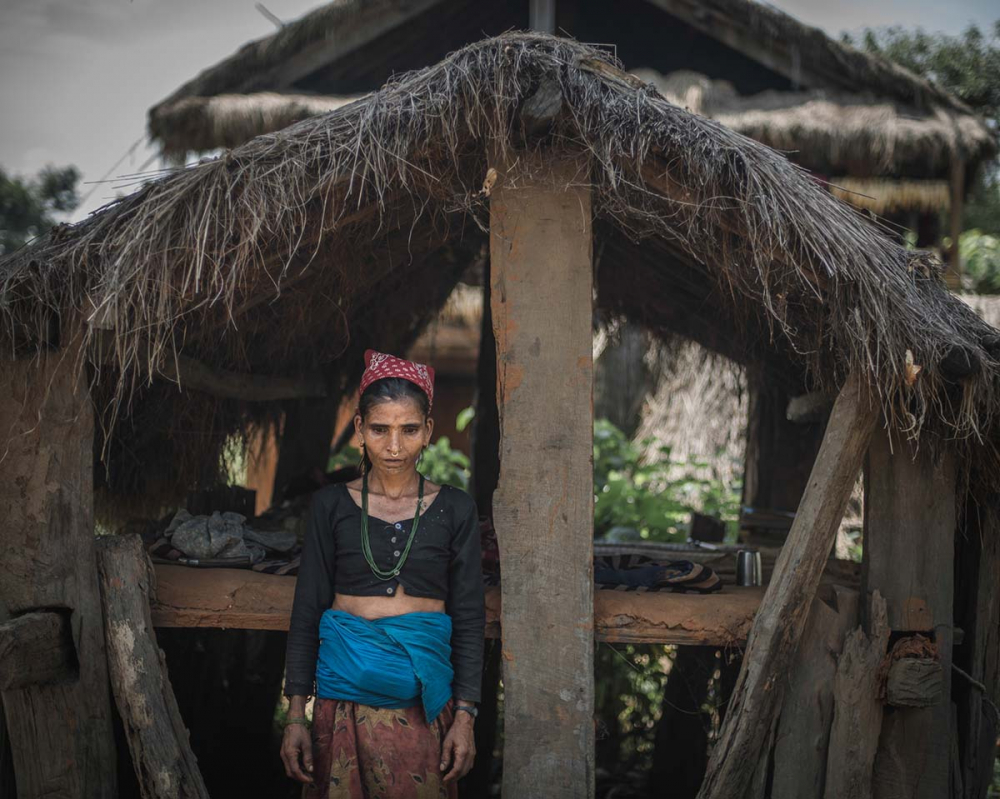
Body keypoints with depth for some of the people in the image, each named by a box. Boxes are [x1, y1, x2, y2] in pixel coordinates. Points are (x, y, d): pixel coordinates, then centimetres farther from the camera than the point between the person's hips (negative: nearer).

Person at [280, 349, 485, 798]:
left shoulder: (454, 510, 3)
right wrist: (295, 714, -1)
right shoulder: (331, 505, 4)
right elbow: (306, 611, 4)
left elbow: (469, 618, 4)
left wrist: (465, 715, -3)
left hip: (422, 697, 0)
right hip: (344, 689, 0)